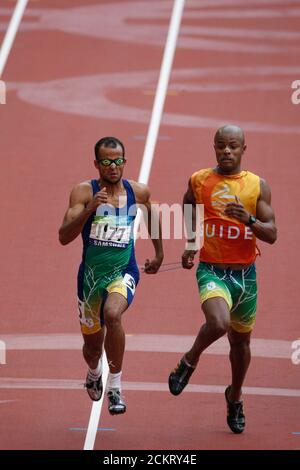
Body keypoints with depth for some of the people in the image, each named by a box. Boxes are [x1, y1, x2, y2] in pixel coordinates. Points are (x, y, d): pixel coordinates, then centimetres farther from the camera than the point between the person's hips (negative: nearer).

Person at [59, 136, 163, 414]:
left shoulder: (138, 192, -2)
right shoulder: (84, 192, -10)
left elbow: (153, 215, 22)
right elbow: (64, 237, -18)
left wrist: (159, 254, 28)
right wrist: (90, 209, -31)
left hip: (123, 272, -1)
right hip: (91, 274, 1)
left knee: (112, 314, -34)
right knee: (92, 344, 15)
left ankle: (115, 386, -21)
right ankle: (94, 372, 54)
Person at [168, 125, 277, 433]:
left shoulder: (257, 186, 0)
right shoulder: (199, 181, 0)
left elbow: (272, 234, -3)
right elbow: (187, 211, 23)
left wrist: (249, 220, -21)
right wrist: (190, 243, 11)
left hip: (245, 273, 2)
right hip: (212, 270, -2)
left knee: (241, 339, 16)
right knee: (219, 323, -30)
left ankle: (235, 397, 41)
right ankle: (189, 361, 0)